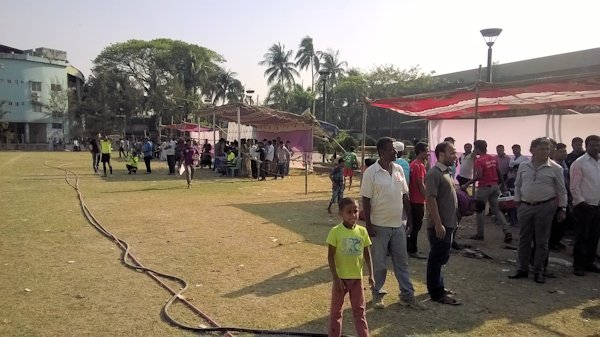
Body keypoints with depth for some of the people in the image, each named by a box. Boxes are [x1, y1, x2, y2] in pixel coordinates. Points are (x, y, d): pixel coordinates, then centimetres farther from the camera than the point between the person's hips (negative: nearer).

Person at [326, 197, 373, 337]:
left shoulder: (362, 231, -3)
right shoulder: (335, 232, -14)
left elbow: (367, 255, 6)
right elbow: (330, 257, -12)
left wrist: (371, 275, 1)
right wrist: (336, 278, -15)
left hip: (357, 277, 3)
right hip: (341, 277, -3)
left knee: (359, 310, 12)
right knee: (336, 310, 12)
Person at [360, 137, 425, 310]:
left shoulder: (399, 169, 4)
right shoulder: (371, 172, -12)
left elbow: (404, 195, 11)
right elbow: (366, 200, -11)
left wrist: (409, 217, 10)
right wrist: (368, 225, -13)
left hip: (398, 224, 5)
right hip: (379, 225, -5)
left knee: (402, 262, 12)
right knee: (379, 263, 7)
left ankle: (407, 295, 23)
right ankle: (377, 294, 24)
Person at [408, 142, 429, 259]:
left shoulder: (413, 164, 11)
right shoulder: (420, 166, -17)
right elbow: (421, 184, -20)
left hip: (412, 199, 9)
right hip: (418, 201, -9)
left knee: (412, 225, 17)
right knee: (416, 226, -1)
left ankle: (409, 247, 25)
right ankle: (413, 251, 6)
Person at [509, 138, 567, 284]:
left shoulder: (555, 168, -4)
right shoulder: (523, 166, 3)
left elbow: (561, 190, 1)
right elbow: (517, 185, 12)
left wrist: (562, 209, 0)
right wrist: (517, 202, 7)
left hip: (545, 207, -3)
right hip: (525, 207, 3)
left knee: (541, 241, 5)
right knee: (524, 239, 10)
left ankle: (538, 271, 17)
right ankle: (522, 269, 20)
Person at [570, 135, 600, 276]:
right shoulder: (579, 163, -7)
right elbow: (574, 186, -10)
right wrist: (581, 202, -14)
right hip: (584, 206, -6)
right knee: (581, 237, 0)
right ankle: (578, 265, 10)